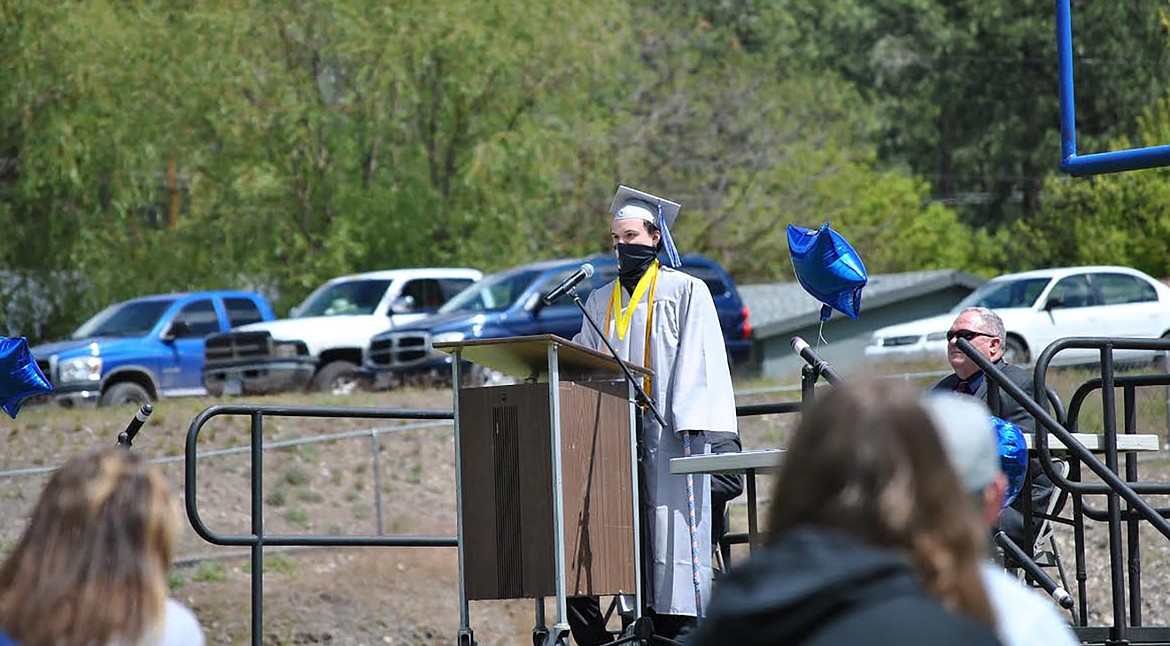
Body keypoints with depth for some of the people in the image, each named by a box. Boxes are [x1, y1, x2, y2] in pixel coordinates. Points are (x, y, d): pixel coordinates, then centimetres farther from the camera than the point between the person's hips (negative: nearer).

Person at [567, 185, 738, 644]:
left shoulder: (685, 291, 5)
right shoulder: (600, 301, 21)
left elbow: (698, 358, -4)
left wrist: (689, 420, -14)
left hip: (666, 433, -4)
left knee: (668, 533, -8)